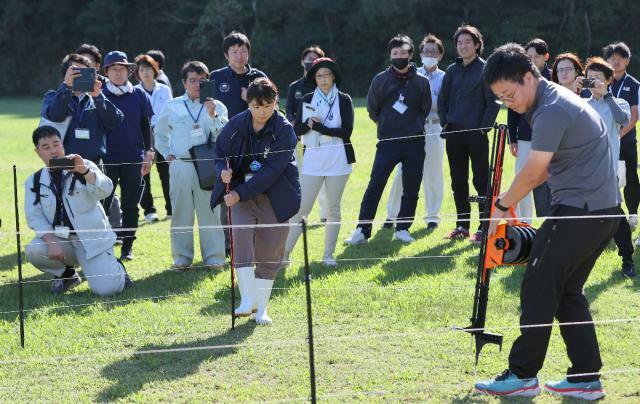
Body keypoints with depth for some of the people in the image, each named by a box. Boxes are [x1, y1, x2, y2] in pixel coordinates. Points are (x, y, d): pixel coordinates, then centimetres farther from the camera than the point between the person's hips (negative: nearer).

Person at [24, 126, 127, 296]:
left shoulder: (84, 167, 0)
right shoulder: (34, 181, 6)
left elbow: (104, 191, -18)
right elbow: (34, 216, -3)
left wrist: (85, 171, -37)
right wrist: (51, 241, -20)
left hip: (92, 238, -3)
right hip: (60, 241, 3)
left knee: (107, 289, -21)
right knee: (33, 251, -28)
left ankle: (115, 267, 18)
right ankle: (67, 274, 4)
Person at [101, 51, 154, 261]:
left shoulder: (139, 95, 6)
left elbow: (146, 126, 10)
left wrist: (148, 154, 5)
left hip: (133, 158, 1)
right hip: (107, 159, -1)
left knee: (130, 206, 6)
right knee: (102, 204, -5)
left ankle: (127, 247, 13)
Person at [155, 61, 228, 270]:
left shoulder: (216, 107, 7)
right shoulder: (172, 107, 11)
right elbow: (160, 134, 23)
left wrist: (212, 115, -15)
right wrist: (167, 154, 12)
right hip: (180, 165, 1)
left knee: (210, 212, -2)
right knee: (181, 213, 4)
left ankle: (214, 258, 3)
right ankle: (182, 258, 11)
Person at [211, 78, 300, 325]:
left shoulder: (284, 130, -13)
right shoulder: (236, 125, -4)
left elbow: (271, 170, -19)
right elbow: (221, 151, 11)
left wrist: (240, 193, -23)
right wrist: (224, 170, -13)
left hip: (275, 198, -1)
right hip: (241, 194, 1)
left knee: (269, 254, 2)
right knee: (240, 235, -22)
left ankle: (261, 309, 14)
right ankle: (248, 299, -18)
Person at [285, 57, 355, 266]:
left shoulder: (344, 100, 3)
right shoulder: (307, 100, 9)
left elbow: (346, 131, -7)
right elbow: (297, 129, 5)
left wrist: (318, 127, -11)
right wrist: (307, 123, -16)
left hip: (338, 158, -1)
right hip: (313, 157, 1)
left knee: (333, 208, 4)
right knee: (302, 207, -4)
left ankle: (329, 254, 12)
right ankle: (285, 251, -3)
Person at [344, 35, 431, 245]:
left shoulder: (421, 81, 4)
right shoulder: (380, 80, 2)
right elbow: (372, 108, 13)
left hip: (414, 143, 1)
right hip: (388, 142, -1)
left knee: (411, 190, 4)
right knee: (374, 186, -8)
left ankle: (402, 228, 15)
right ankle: (362, 230, -5)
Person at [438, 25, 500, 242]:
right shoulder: (452, 70, 11)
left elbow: (493, 102, -6)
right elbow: (442, 100, 17)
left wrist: (484, 127, -11)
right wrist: (445, 123, 6)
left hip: (477, 134, -5)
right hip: (454, 135, 5)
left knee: (481, 181, -3)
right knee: (458, 182, 9)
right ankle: (462, 225, 16)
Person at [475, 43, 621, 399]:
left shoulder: (552, 110, -17)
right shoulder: (555, 100, 15)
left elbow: (532, 172, -15)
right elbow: (546, 168, 19)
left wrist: (503, 206, 0)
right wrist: (510, 199, 10)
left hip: (580, 211, -10)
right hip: (604, 210, 10)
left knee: (539, 288, -4)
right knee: (568, 291, 13)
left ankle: (523, 375, 2)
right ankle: (587, 378, 12)